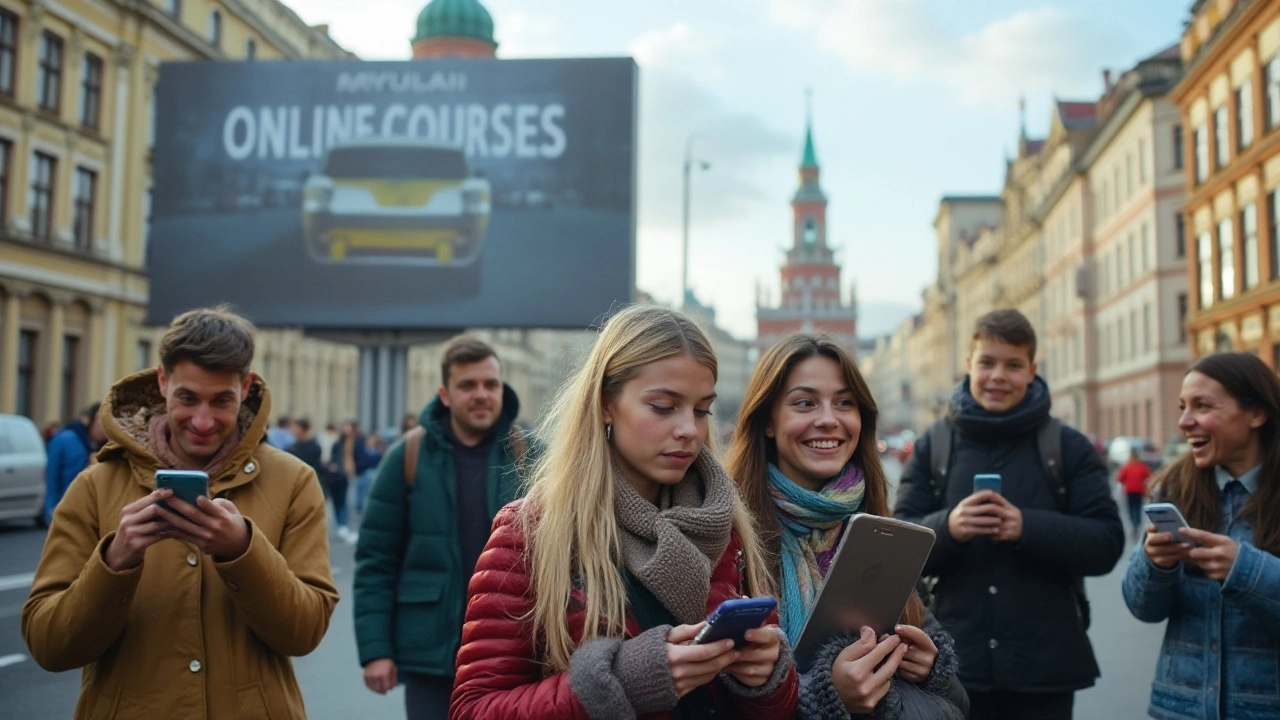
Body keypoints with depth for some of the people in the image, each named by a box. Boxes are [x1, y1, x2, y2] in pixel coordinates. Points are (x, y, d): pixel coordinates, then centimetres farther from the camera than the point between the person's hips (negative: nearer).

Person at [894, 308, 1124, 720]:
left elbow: (1106, 544, -4)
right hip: (955, 662, 1)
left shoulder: (1070, 448, 1)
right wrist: (946, 527, -20)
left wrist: (1028, 527, -20)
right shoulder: (931, 446, 4)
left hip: (1045, 667, 0)